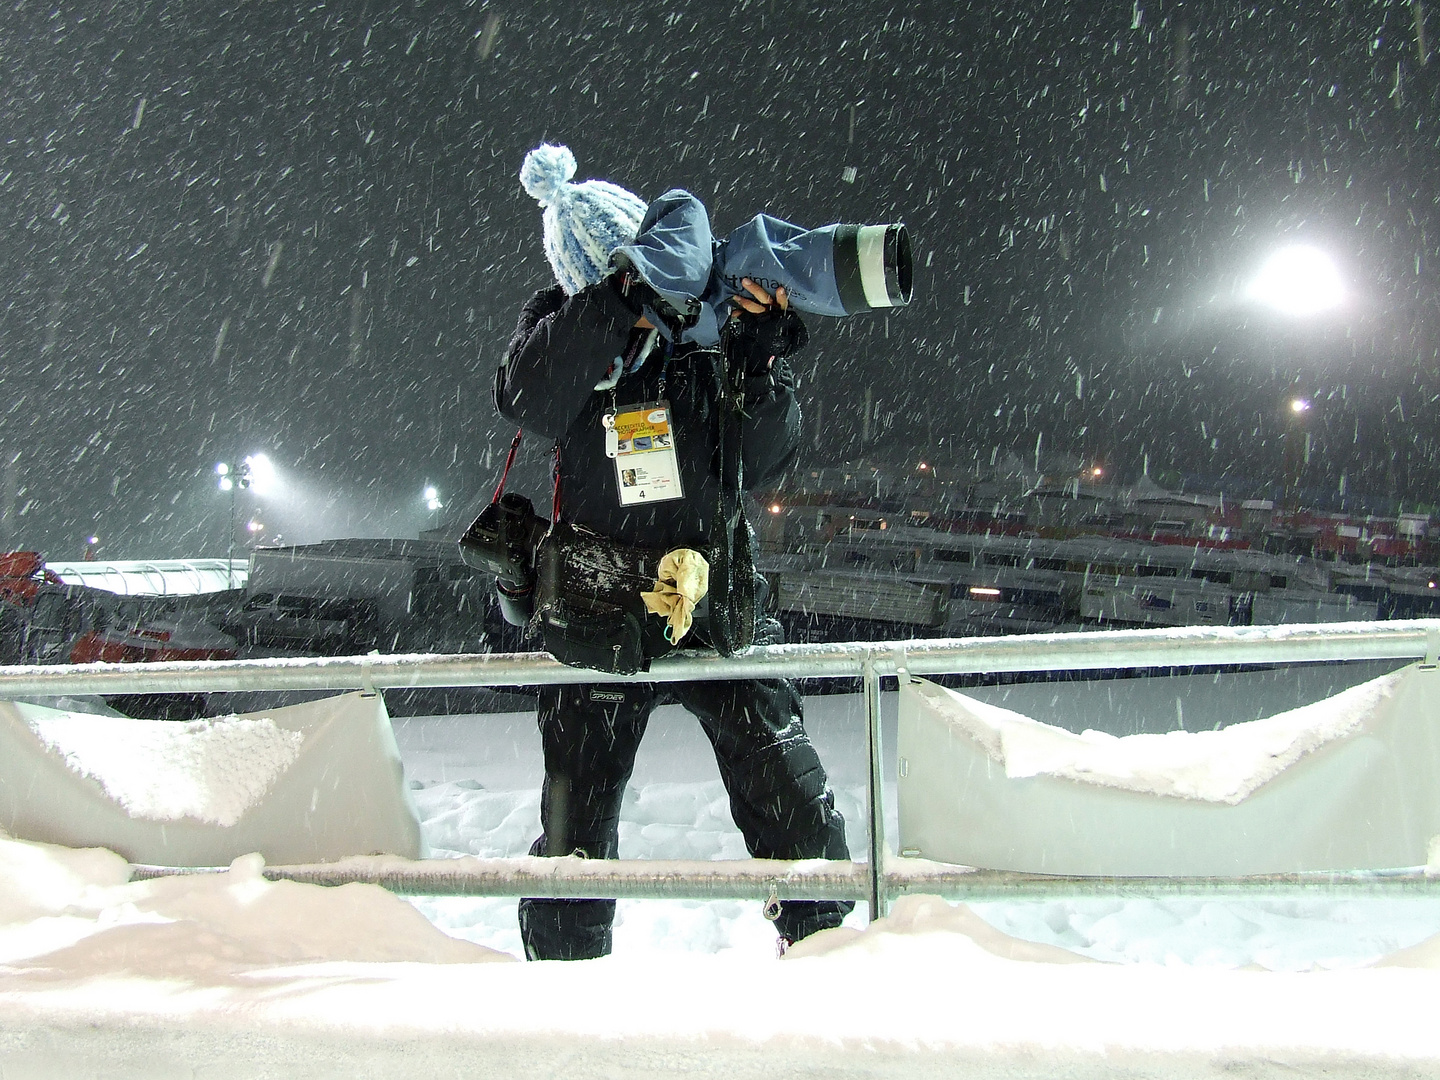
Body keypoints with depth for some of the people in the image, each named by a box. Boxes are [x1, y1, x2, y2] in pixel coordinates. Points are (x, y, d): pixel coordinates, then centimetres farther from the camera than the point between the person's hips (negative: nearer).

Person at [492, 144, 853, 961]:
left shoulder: (710, 327, 1)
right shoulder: (559, 329, -1)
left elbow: (767, 462, -1)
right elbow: (529, 401, -25)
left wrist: (762, 357, -15)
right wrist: (625, 301, -32)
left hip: (718, 609, 1)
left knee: (802, 822, 3)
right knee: (575, 842, 7)